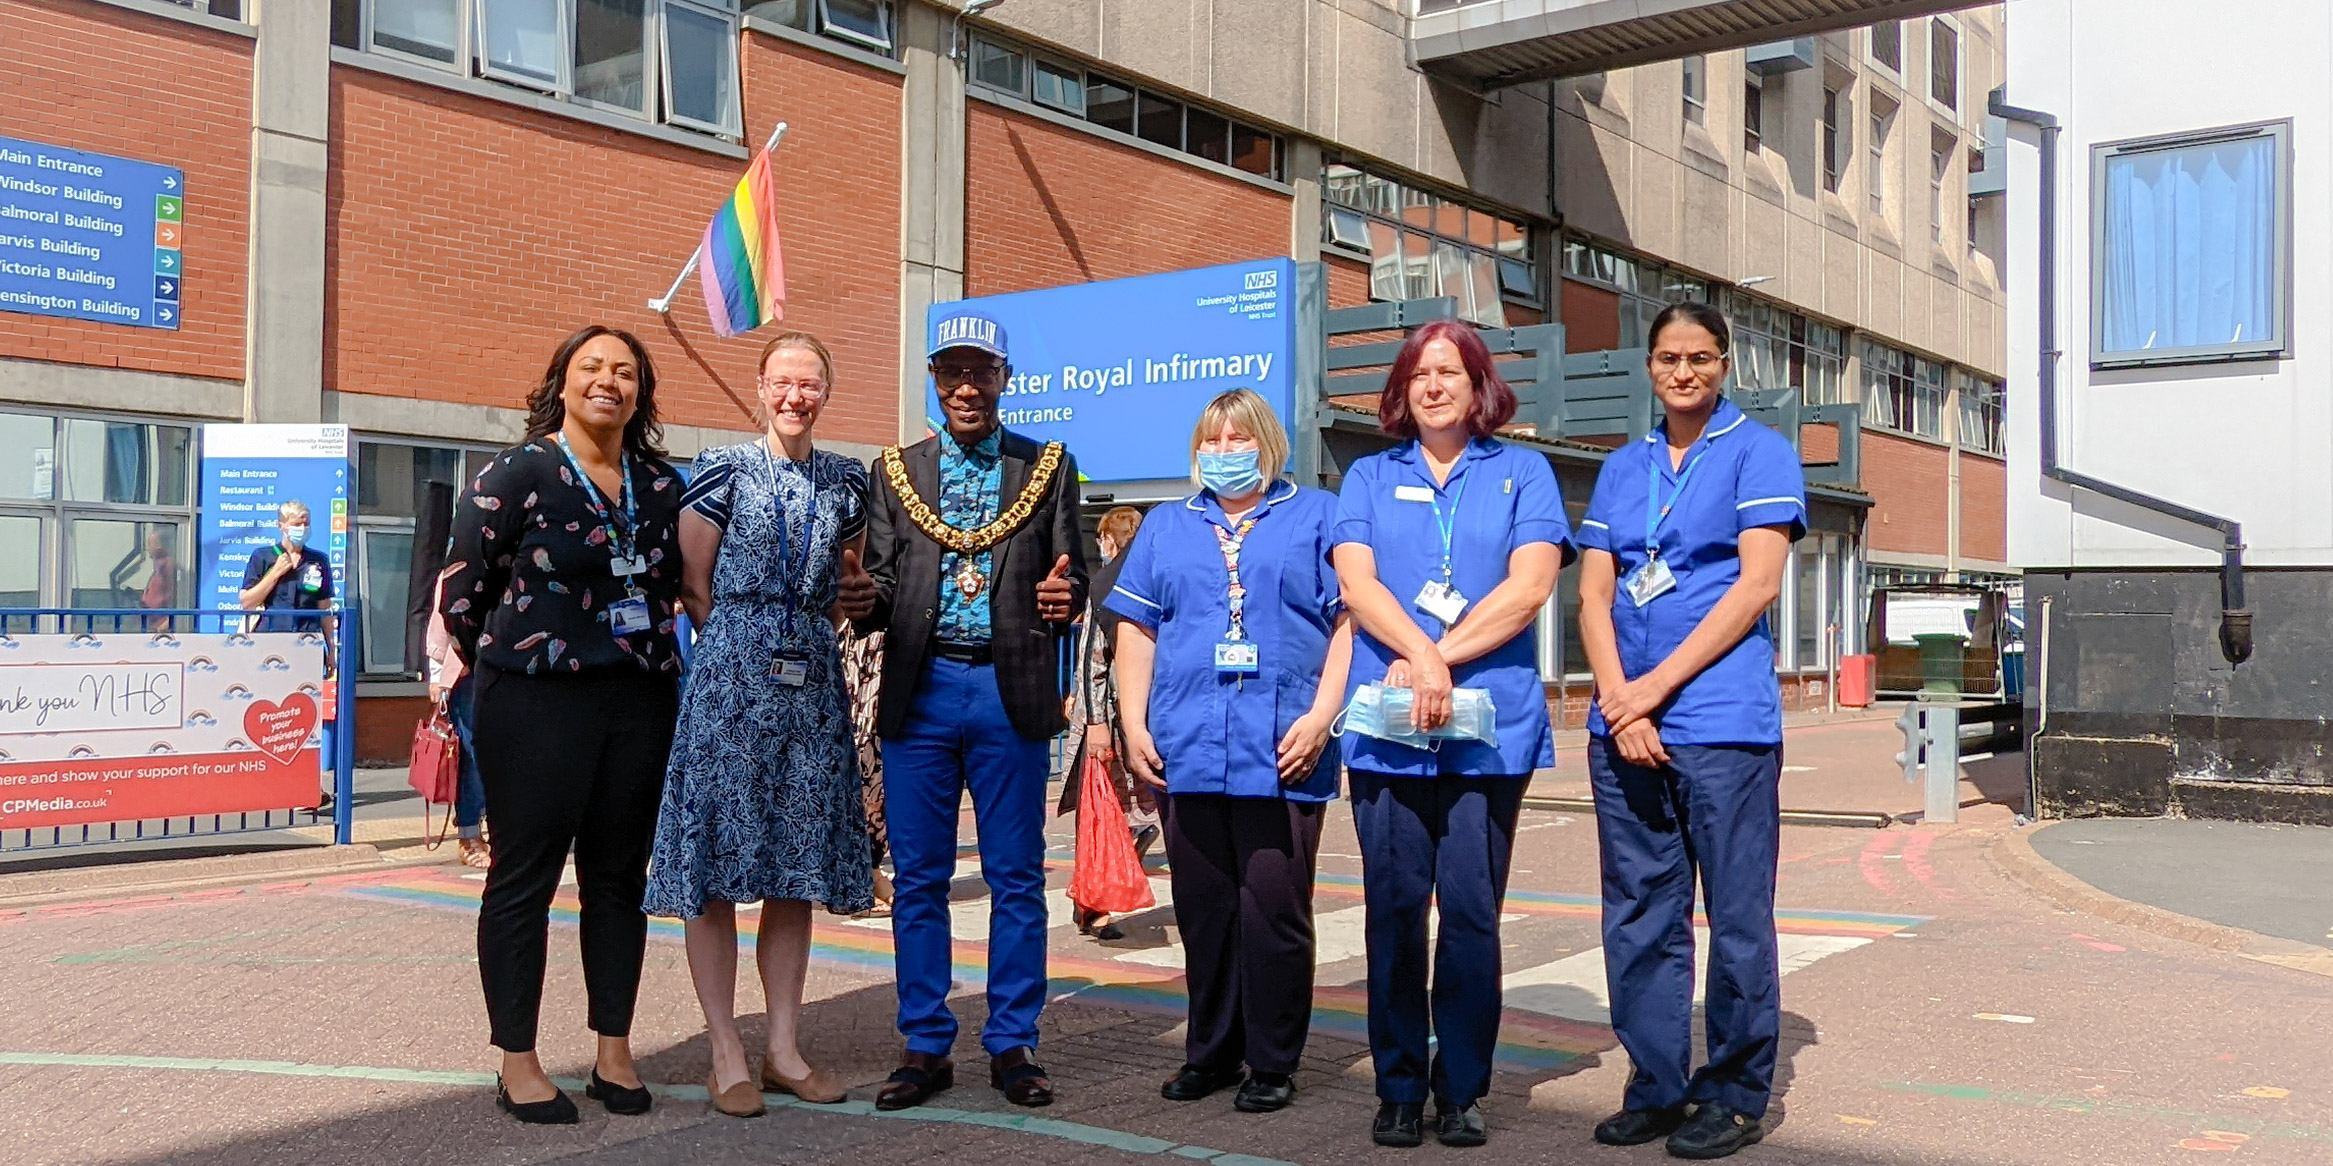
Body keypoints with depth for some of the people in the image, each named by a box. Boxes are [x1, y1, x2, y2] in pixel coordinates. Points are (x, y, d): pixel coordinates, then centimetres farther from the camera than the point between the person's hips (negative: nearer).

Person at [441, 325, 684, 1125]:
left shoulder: (662, 484, 9)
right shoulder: (518, 473, -5)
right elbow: (464, 591, -2)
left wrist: (652, 660, 12)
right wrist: (510, 667, 6)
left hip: (642, 701, 5)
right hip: (538, 705, -5)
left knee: (619, 877, 10)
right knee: (525, 876, 2)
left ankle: (614, 1052, 20)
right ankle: (517, 1063, 12)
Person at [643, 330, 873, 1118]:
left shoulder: (848, 482, 9)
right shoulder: (723, 470, -1)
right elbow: (694, 588, 1)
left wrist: (807, 637, 8)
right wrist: (742, 647, 2)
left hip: (813, 684, 4)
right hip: (730, 679, -4)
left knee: (797, 867, 8)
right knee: (719, 867, -2)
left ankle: (785, 1049, 16)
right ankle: (726, 1054, 7)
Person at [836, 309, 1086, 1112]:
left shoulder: (1048, 467, 8)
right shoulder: (897, 470, 11)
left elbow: (1071, 578, 5)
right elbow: (882, 582, 8)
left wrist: (1064, 598, -18)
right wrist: (865, 600, -15)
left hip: (1011, 691, -1)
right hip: (920, 690, 1)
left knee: (1016, 878, 4)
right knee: (918, 878, 6)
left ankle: (1012, 1045, 15)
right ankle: (925, 1047, 16)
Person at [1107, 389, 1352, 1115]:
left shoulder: (1316, 517, 9)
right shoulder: (1166, 528, 19)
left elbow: (1349, 620, 1)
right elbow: (1137, 631, 16)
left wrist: (1320, 717, -10)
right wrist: (1133, 725, 5)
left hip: (1281, 754, -3)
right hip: (1186, 753, 3)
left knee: (1273, 912, -2)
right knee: (1202, 912, 9)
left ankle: (1272, 1063, 10)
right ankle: (1211, 1053, 21)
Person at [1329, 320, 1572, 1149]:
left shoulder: (1521, 473, 11)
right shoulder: (1370, 478, 16)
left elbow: (1529, 587, -3)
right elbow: (1356, 582, 1)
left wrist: (1435, 662, -11)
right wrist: (1422, 655, -15)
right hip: (1386, 728, 1)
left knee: (1471, 909, -1)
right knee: (1394, 907, 1)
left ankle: (1462, 1091, 10)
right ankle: (1399, 1089, 11)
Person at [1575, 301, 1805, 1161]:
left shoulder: (1758, 452, 2)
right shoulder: (1622, 468, 16)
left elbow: (1757, 585, -8)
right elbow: (1594, 594, 9)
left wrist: (1658, 685, -11)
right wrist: (1618, 698, -7)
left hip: (1721, 721, -5)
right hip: (1622, 724, 5)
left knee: (1736, 914, 1)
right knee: (1638, 914, 9)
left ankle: (1735, 1096, 13)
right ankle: (1657, 1087, 19)